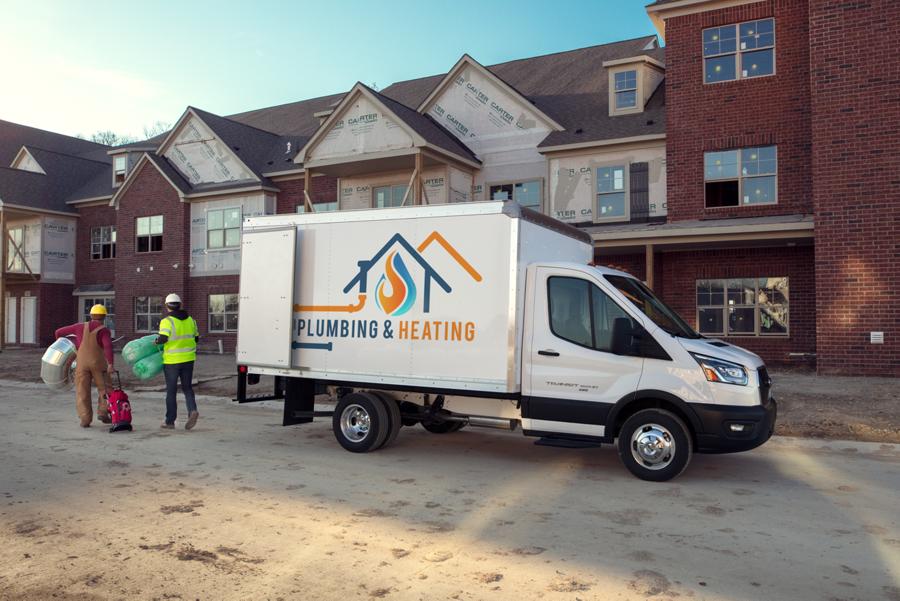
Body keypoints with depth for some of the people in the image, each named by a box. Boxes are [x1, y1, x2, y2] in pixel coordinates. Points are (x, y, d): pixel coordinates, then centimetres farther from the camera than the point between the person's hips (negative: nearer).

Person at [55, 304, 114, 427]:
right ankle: (103, 412, 3)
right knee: (104, 389, 14)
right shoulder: (103, 330, -2)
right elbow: (108, 346, -19)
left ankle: (85, 419, -3)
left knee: (82, 392, 4)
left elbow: (59, 332, 12)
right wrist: (110, 364, -23)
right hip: (98, 363, -2)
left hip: (82, 363, 2)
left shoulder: (81, 326, 7)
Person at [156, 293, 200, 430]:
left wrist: (157, 341, -3)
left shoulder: (167, 321, -11)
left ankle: (170, 421, 15)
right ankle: (192, 410, -9)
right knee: (187, 387, 14)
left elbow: (163, 338, -23)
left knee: (171, 391, 7)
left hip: (172, 360, -4)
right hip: (188, 359, 4)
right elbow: (196, 338, 11)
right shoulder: (190, 320, 6)